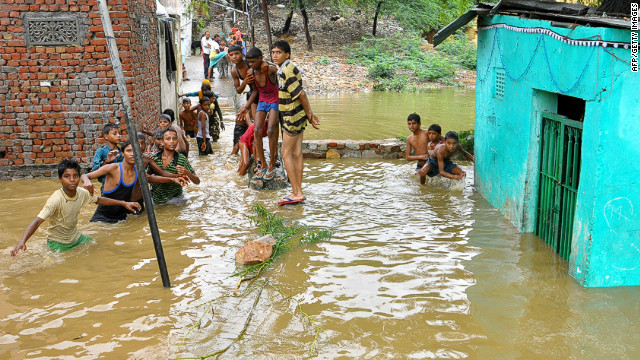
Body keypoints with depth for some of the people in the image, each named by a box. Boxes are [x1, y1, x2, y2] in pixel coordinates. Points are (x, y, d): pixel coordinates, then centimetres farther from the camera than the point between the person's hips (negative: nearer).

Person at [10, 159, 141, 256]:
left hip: (75, 237, 6)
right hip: (58, 243, -6)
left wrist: (123, 203, 7)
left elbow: (99, 200, 8)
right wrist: (22, 241, -55)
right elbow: (37, 221, -40)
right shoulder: (56, 199, -32)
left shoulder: (82, 193, -12)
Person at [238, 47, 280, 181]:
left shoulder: (271, 69, -22)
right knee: (257, 131, -12)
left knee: (270, 131, -19)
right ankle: (263, 164, -1)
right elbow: (256, 91, 7)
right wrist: (246, 107, 6)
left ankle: (272, 166, -6)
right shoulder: (251, 72, -6)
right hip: (262, 102, 4)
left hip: (274, 102, -4)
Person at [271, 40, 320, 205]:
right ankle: (298, 193, 16)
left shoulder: (287, 71, -20)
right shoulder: (286, 69, 12)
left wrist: (309, 114, -11)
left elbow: (301, 94, -21)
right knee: (296, 154, 11)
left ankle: (296, 193, 0)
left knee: (286, 154, -3)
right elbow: (300, 94, 14)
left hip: (293, 117, -10)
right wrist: (309, 114, 13)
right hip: (297, 116, 10)